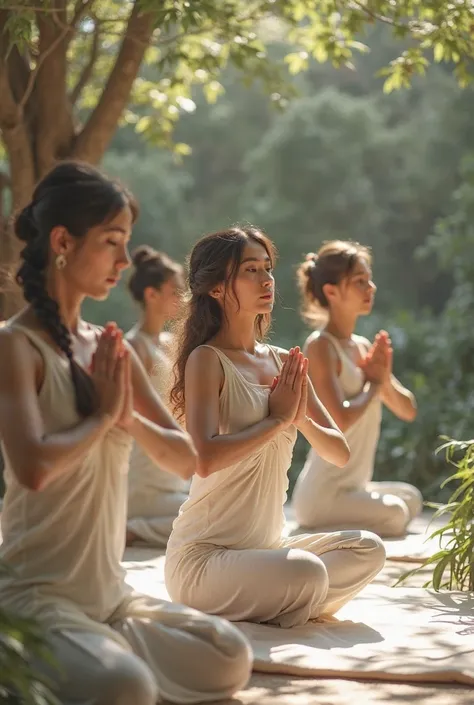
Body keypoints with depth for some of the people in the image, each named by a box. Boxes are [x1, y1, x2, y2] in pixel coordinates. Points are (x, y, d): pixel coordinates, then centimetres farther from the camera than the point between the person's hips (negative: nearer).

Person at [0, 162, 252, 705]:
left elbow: (187, 460, 10)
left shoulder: (110, 349, 10)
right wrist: (102, 414, -11)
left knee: (229, 659, -6)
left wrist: (131, 419, -9)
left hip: (109, 594, 7)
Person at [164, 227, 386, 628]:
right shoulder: (207, 359, -11)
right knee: (306, 573, -30)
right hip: (203, 556, -7)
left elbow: (340, 453, 10)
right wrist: (277, 419, -16)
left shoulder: (283, 362, 9)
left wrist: (302, 419, -10)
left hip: (265, 546, 8)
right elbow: (205, 458, -26)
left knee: (367, 549, -8)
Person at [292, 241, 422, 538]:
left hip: (354, 487, 9)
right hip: (323, 493, -9)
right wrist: (374, 384, -9)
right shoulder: (321, 346, -15)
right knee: (394, 515, -19)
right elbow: (340, 420, -26)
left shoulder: (364, 346, 11)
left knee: (411, 497, 22)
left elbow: (408, 411, 11)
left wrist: (385, 379, -9)